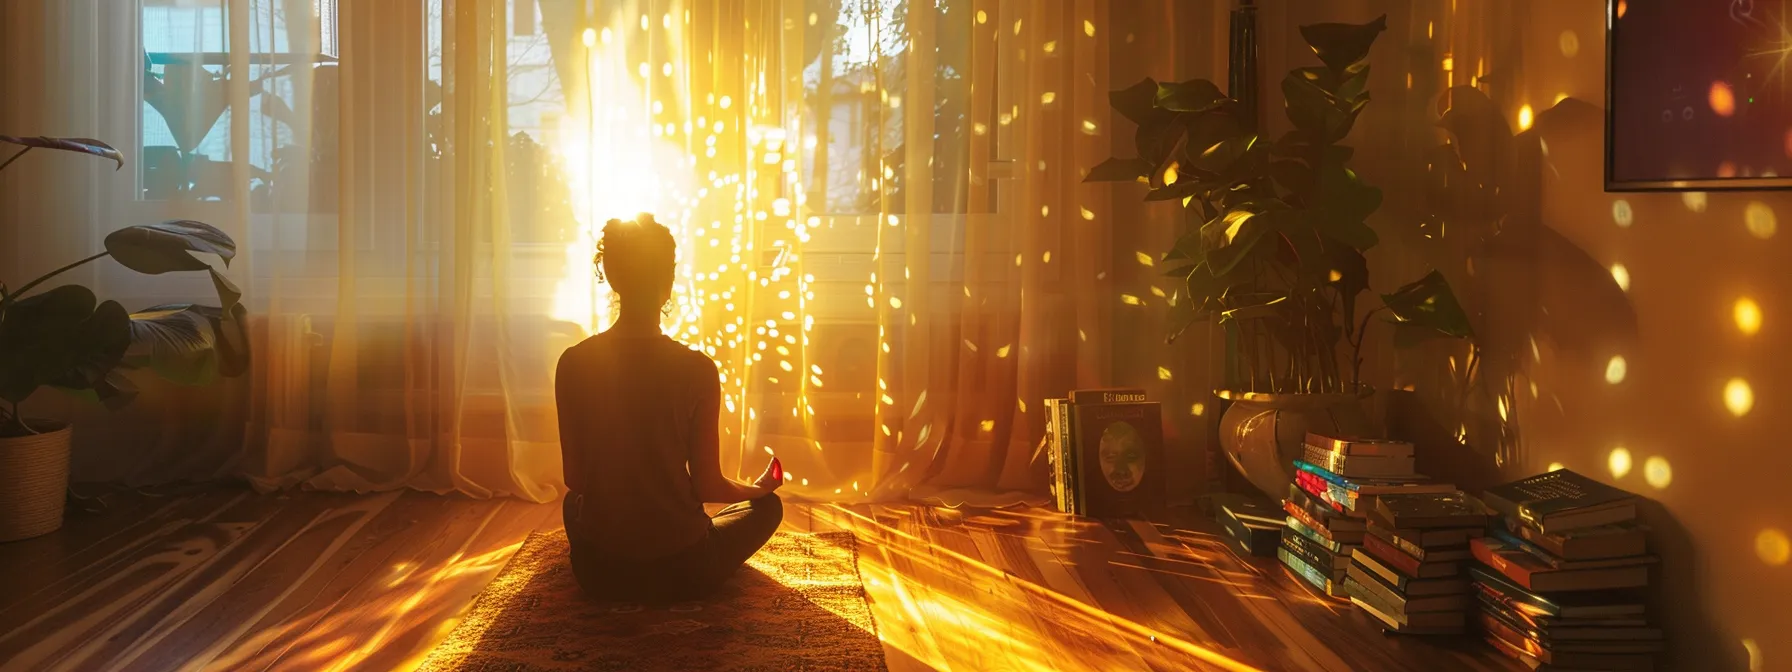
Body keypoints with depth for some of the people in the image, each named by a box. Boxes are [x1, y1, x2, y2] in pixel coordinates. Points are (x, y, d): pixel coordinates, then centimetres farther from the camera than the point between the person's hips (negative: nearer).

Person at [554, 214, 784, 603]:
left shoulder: (573, 364, -9)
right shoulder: (697, 370, -17)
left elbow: (574, 479, -1)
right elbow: (706, 486, -9)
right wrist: (758, 488, 13)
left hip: (598, 573, 3)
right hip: (679, 574, -3)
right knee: (767, 506, 24)